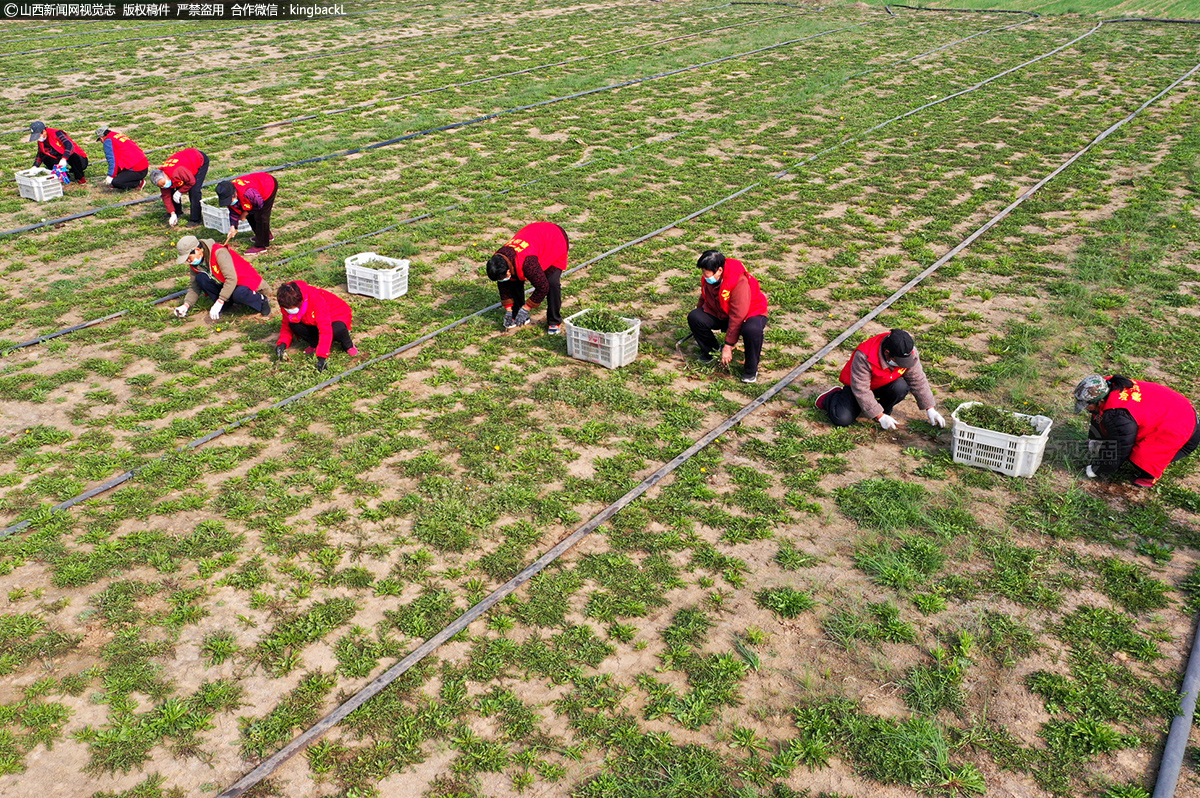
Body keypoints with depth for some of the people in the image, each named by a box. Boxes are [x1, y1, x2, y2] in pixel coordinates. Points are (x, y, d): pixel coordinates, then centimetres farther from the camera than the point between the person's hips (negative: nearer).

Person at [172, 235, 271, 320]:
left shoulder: (219, 252, -26)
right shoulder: (195, 263, -2)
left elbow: (231, 279, -33)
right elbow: (195, 287, 7)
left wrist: (219, 302, -36)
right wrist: (186, 305, -9)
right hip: (222, 284, 7)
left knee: (239, 294, -40)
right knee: (200, 278, -16)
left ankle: (261, 299, -9)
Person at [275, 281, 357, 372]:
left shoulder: (317, 300, -38)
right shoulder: (288, 306, -18)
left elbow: (325, 329, -42)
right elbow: (286, 326, -3)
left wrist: (321, 357, -46)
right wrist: (282, 343, -25)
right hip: (313, 322, 6)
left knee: (337, 329, -41)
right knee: (293, 325, -23)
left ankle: (348, 345, -8)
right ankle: (315, 344, -1)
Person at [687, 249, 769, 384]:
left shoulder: (739, 281, -34)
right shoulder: (708, 278, -13)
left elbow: (738, 317, -32)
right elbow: (704, 297, 12)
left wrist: (728, 346, -28)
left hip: (750, 313, -6)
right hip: (720, 314, 6)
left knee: (752, 330, -41)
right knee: (694, 317, -16)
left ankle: (751, 369, -14)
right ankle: (710, 351, 8)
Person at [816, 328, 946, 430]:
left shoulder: (909, 352, -22)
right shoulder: (864, 357, -38)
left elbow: (918, 380, -9)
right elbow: (861, 390, -31)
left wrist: (930, 410, -9)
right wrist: (880, 416, -27)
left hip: (884, 385, 4)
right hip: (858, 385, -4)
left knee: (901, 387, -30)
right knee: (843, 420, -21)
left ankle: (884, 408, 1)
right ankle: (833, 396, 12)